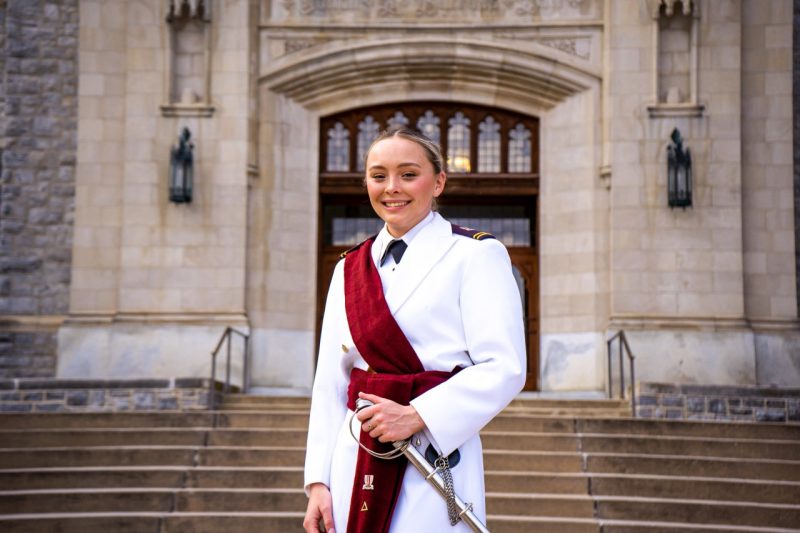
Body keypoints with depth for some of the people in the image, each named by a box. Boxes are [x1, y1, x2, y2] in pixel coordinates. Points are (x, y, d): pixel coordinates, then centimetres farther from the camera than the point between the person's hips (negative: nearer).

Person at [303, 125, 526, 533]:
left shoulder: (475, 255, -1)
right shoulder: (349, 268, 13)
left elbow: (505, 368, -10)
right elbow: (329, 383, 10)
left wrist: (417, 416, -18)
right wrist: (318, 481, 2)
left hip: (437, 459, -4)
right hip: (356, 464, 4)